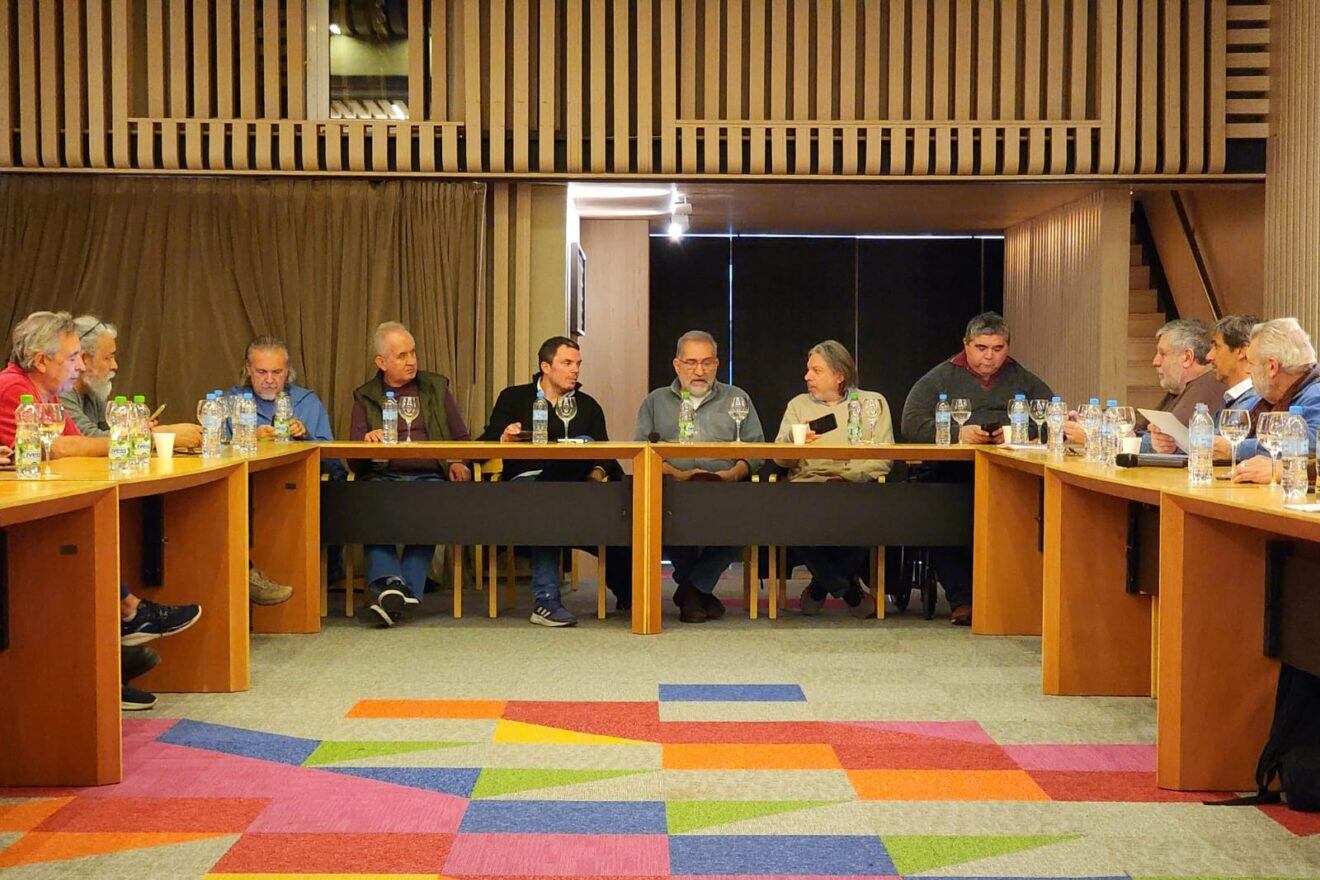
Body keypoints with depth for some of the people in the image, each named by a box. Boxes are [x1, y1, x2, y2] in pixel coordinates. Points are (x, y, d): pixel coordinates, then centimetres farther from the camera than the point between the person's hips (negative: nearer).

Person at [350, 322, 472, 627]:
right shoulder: (365, 397, 19)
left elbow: (462, 438, 19)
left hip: (429, 476, 0)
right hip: (382, 476, 0)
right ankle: (390, 582, -45)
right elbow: (355, 460, 13)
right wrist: (367, 442, -11)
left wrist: (458, 462, -4)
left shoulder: (436, 387, 21)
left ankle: (407, 589, -38)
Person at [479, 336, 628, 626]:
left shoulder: (588, 406, 23)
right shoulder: (514, 398, 18)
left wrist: (598, 471, -11)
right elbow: (487, 443, 9)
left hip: (574, 480, 2)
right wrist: (504, 439, -14)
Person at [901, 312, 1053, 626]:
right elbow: (911, 423, 3)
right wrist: (958, 433, -11)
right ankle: (961, 598, -24)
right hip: (953, 469, -1)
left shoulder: (1022, 379, 24)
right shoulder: (940, 378, 18)